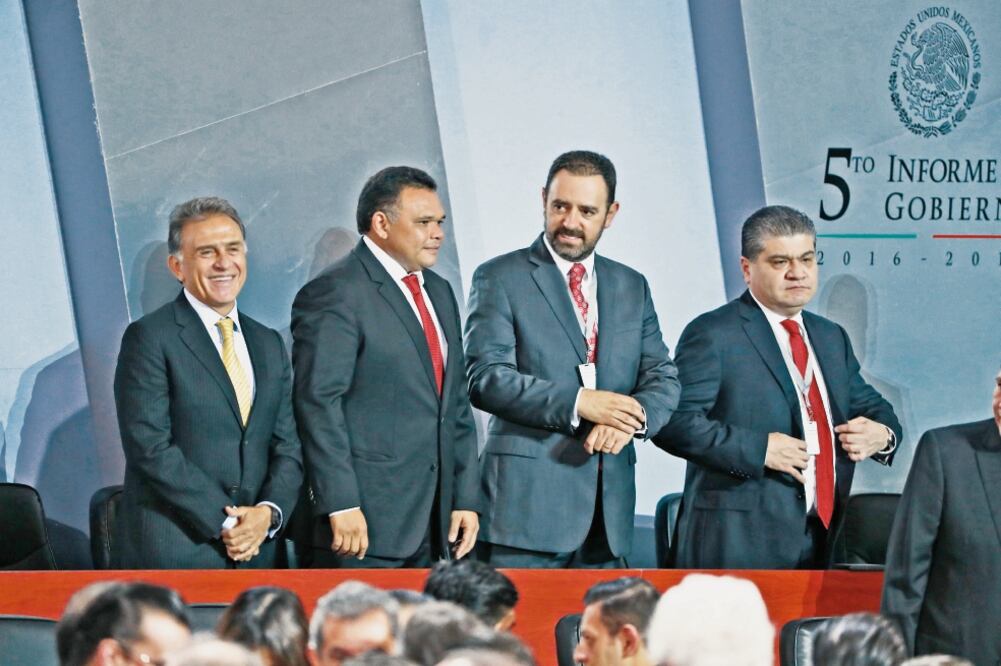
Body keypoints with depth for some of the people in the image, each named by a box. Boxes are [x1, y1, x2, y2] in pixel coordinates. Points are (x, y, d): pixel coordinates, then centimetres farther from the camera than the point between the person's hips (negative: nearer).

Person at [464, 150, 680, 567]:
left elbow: (664, 378, 12)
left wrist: (633, 417, -11)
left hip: (609, 506, 5)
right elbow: (485, 379, -9)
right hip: (527, 500, -5)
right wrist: (576, 404, -18)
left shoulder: (632, 287, 17)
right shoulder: (500, 279, 2)